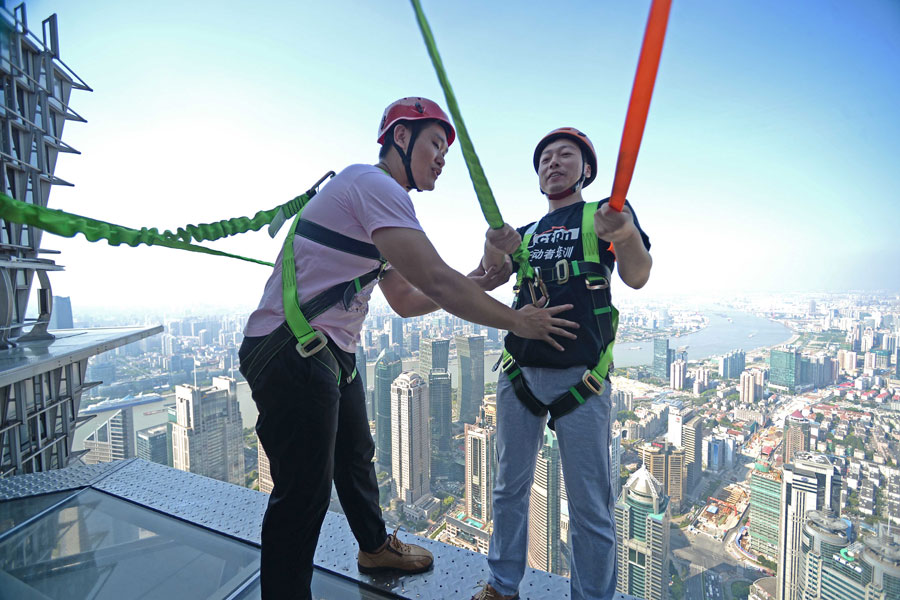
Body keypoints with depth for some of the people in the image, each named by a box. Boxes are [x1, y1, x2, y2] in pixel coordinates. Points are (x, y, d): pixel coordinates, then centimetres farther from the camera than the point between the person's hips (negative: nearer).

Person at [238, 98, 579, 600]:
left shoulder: (384, 201, 16)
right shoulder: (373, 183, -16)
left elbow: (406, 299, 14)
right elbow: (434, 281, -27)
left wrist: (472, 285, 4)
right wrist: (516, 321, -15)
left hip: (333, 352, 10)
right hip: (290, 352, -10)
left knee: (356, 458, 23)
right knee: (305, 491, 2)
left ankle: (375, 547, 47)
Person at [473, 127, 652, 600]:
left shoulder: (604, 213, 5)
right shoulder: (527, 232, 16)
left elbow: (636, 277, -12)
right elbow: (489, 277, 0)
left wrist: (626, 234, -33)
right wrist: (494, 250, -23)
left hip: (580, 377, -4)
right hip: (520, 372, 4)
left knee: (590, 505, 5)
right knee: (509, 489, 15)